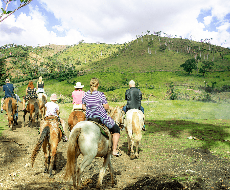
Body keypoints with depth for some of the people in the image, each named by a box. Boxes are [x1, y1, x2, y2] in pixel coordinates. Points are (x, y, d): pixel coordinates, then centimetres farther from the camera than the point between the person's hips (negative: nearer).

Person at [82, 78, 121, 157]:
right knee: (116, 130, 12)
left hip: (89, 117, 5)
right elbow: (106, 107, -13)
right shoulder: (100, 94, -15)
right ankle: (114, 150, 10)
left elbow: (83, 106, 9)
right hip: (101, 117, -5)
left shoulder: (86, 94, 1)